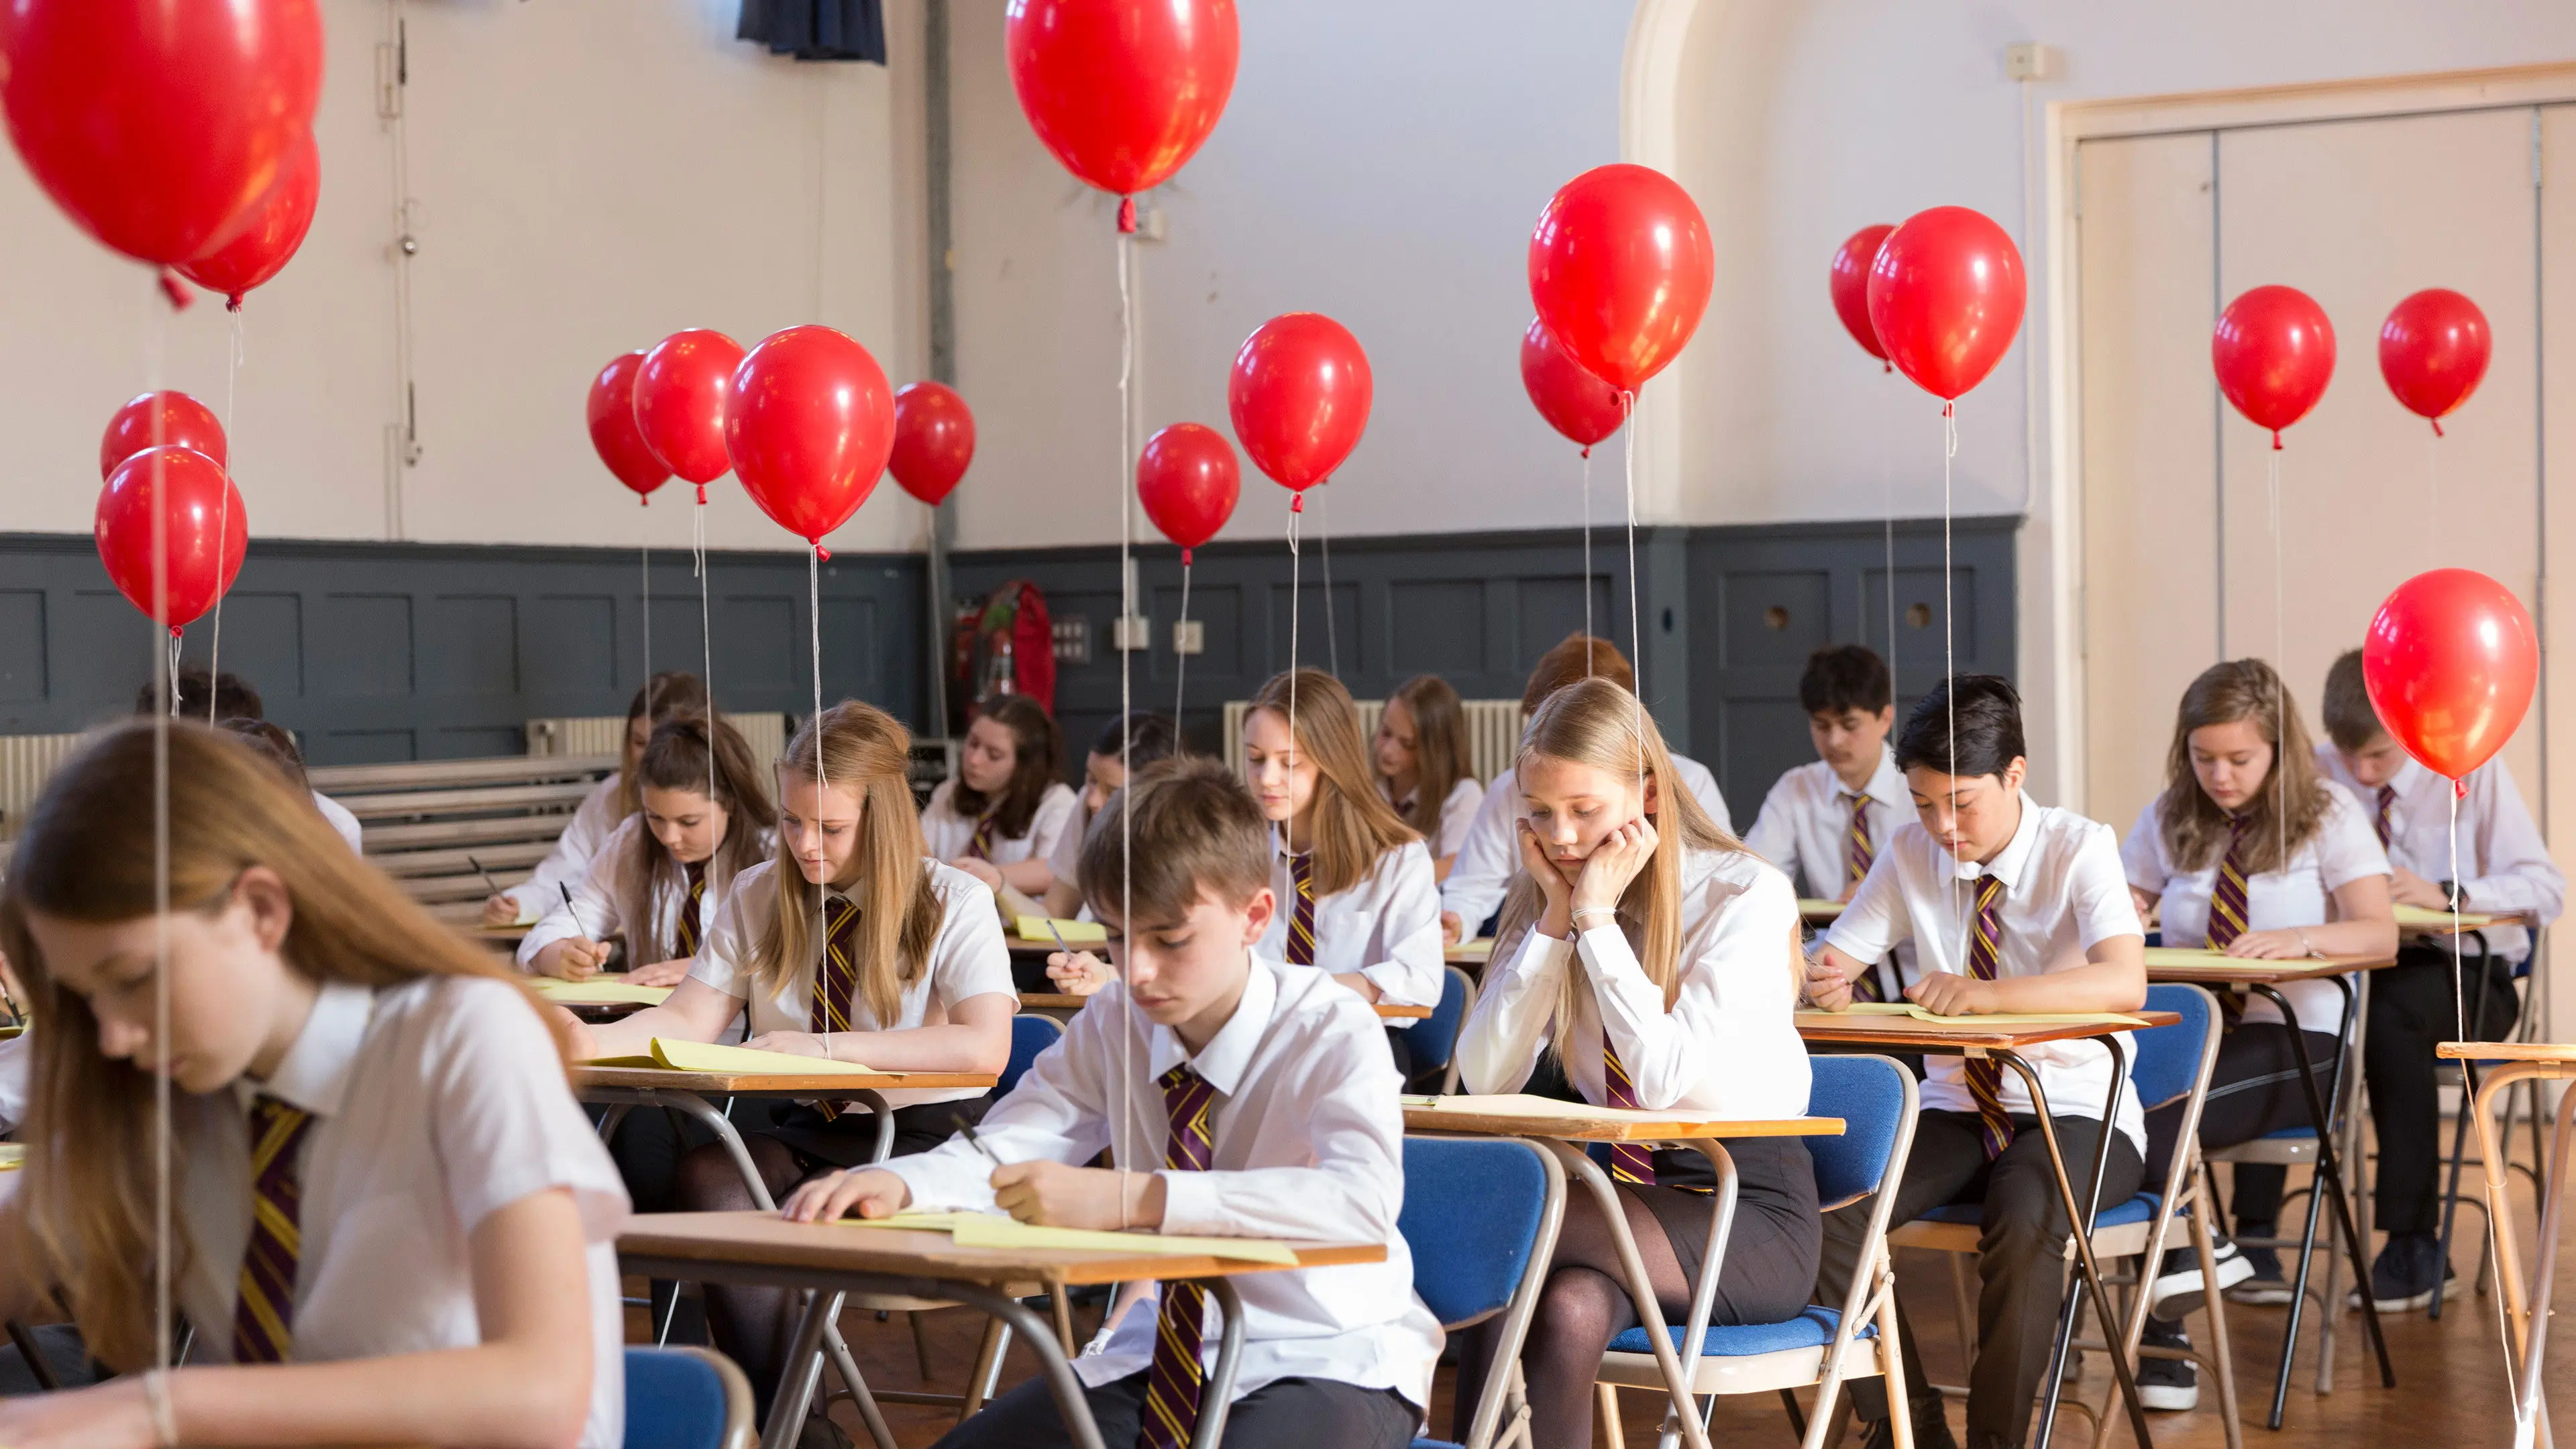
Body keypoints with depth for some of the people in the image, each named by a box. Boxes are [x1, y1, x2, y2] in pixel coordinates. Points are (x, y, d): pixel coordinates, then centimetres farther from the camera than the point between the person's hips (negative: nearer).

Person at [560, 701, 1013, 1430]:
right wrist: (594, 1041, -21)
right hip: (800, 1131, 4)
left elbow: (985, 1048, -20)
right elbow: (691, 1021, 1)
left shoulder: (955, 902, -5)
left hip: (922, 1133, -4)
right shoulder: (758, 896, 9)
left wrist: (824, 1046, -24)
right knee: (705, 1178, -28)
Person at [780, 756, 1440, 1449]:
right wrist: (895, 1183, -30)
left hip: (1331, 1359, -5)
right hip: (1164, 1355, 5)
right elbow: (1004, 1151, -7)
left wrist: (1132, 1198, -44)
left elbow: (1363, 1200, -36)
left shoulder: (1334, 1032, -18)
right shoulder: (1114, 1023, 0)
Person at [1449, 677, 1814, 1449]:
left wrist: (1597, 917, -18)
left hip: (1750, 1214, -4)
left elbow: (1667, 1077, -23)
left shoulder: (1746, 895, -11)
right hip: (1631, 1191, 4)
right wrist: (1555, 917, -9)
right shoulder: (1543, 897, 7)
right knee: (1570, 1309, -32)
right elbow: (1486, 1079, -5)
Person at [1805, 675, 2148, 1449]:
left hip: (2076, 1114, -4)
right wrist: (1822, 981, -24)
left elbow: (2124, 983, -29)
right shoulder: (1912, 852, 1)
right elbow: (1830, 963, 2)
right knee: (1828, 1215, -23)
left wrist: (1989, 993, -44)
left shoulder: (2079, 848, -12)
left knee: (2024, 1218, -37)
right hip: (1957, 1110, 4)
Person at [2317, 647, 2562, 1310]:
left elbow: (2545, 887, -10)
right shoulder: (2320, 773, 3)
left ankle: (2413, 1245, -29)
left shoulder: (2473, 772, -5)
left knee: (2391, 1013, -40)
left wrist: (2444, 893, -26)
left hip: (2467, 978, -3)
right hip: (2360, 965, 3)